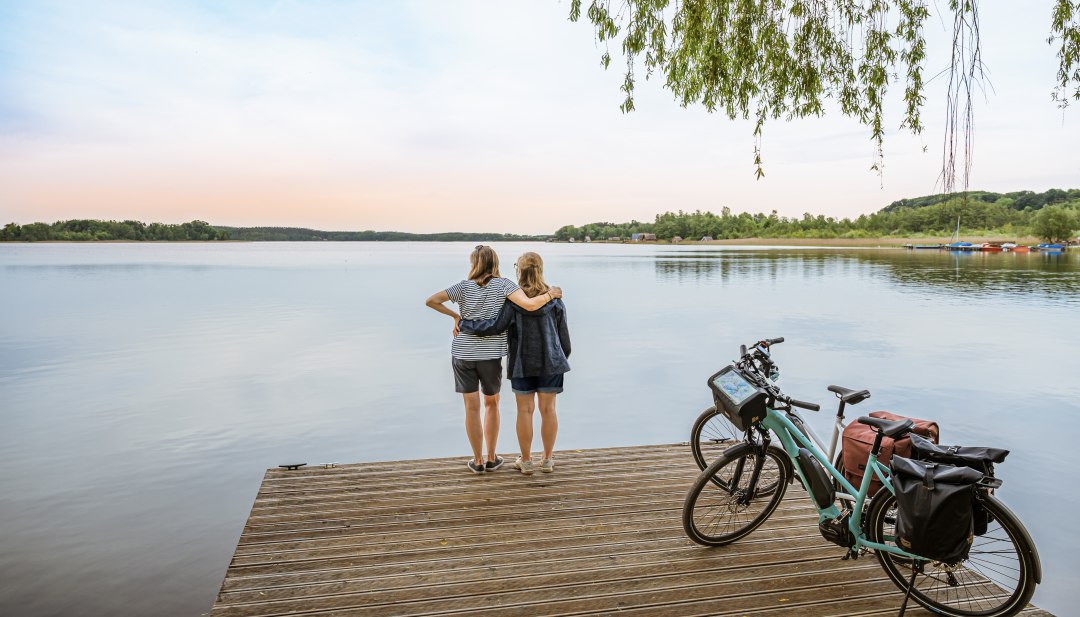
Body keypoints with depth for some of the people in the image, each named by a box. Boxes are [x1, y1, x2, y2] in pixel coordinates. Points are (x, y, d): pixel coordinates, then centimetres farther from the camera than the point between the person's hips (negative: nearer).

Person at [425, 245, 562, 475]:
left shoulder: (464, 286, -4)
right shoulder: (503, 284, -9)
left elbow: (431, 301, -9)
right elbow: (530, 305, -22)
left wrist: (455, 316, 3)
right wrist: (551, 294, -5)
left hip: (463, 354, 1)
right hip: (490, 355, 0)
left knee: (472, 407, 7)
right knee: (492, 404, 18)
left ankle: (478, 461, 15)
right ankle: (491, 458, 22)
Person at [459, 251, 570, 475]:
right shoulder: (554, 300, -4)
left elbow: (495, 326, -19)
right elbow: (563, 334, 1)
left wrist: (463, 323, -9)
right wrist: (563, 357, 16)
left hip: (523, 364, -1)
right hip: (550, 362, 1)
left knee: (525, 410, 7)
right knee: (548, 409, 8)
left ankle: (526, 460, 15)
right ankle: (548, 459, 17)